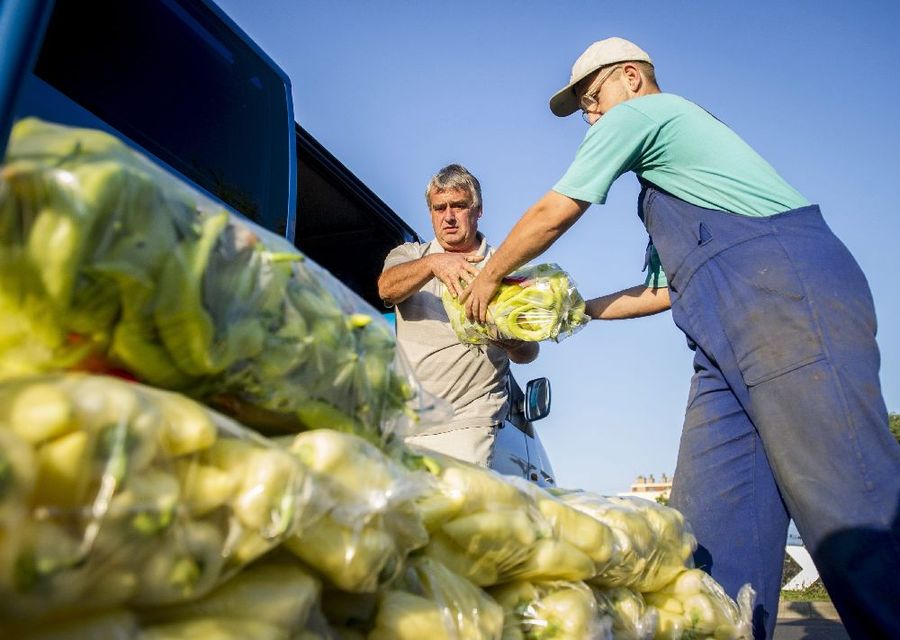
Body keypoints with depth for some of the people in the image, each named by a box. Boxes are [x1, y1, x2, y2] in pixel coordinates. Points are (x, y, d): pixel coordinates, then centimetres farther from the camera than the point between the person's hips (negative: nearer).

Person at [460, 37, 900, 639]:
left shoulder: (639, 111, 9)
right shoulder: (675, 155, 36)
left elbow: (553, 213, 5)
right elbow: (668, 288, 31)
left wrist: (488, 277, 20)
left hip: (787, 294, -10)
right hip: (735, 339, 10)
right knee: (711, 525, 0)